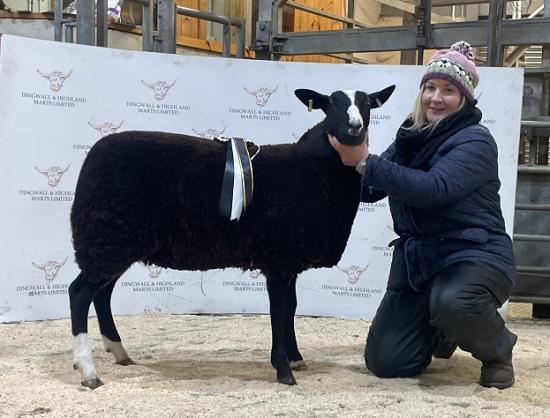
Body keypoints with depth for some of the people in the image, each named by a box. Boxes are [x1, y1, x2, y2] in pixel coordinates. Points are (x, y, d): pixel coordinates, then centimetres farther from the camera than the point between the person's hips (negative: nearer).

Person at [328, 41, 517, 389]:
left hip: (474, 254, -6)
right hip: (417, 257, 6)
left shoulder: (475, 140, -12)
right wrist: (350, 159, -13)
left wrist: (366, 161, -30)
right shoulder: (411, 137, 8)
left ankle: (499, 350, -5)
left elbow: (434, 189, -29)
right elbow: (369, 190, 7)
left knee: (452, 300, -41)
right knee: (384, 361, -1)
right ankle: (440, 332, 33)